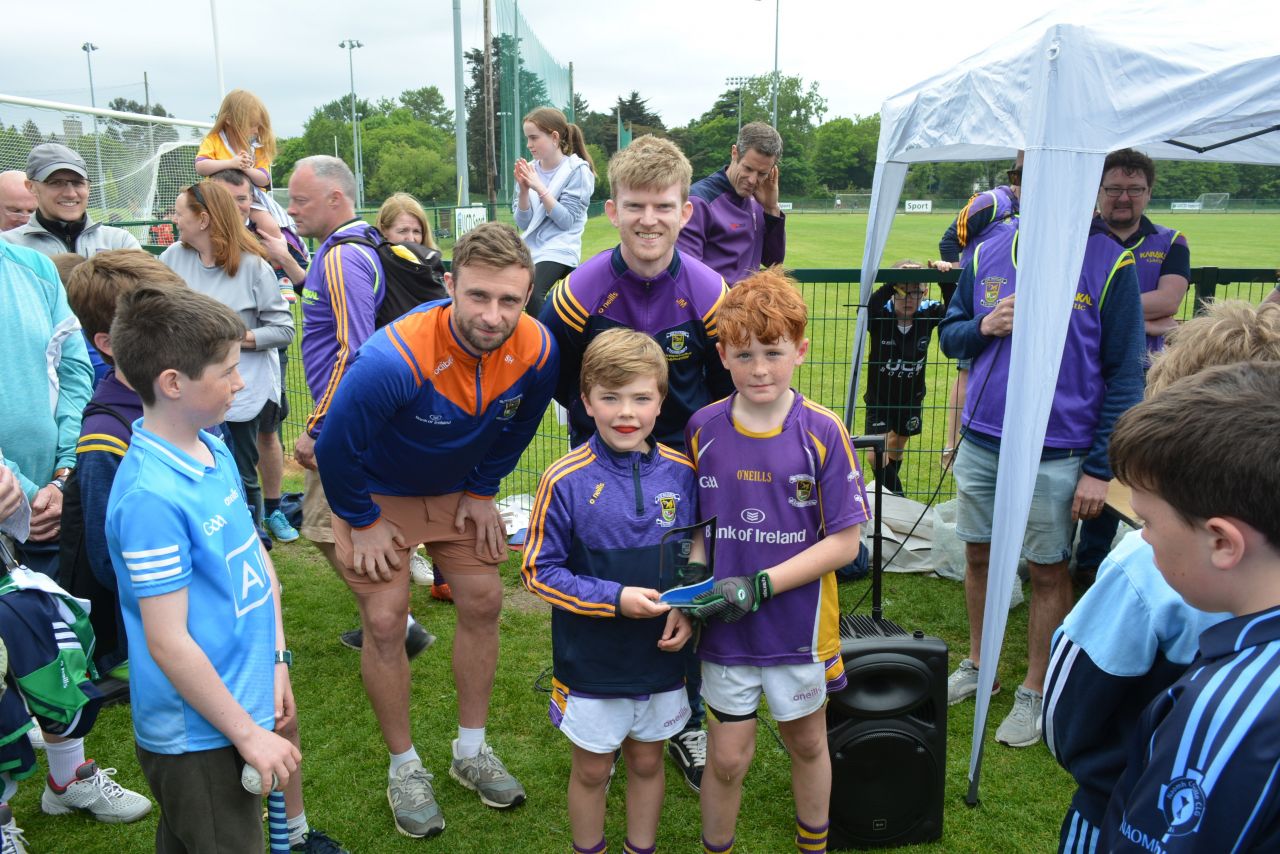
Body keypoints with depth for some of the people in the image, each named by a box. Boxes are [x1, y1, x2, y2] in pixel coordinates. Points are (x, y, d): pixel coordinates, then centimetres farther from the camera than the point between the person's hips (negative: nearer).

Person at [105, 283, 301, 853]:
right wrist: (249, 734, -15)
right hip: (197, 736, -8)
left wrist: (276, 660, 5)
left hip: (239, 705, 8)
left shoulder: (214, 449, 1)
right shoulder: (151, 496, -26)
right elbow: (167, 641, -23)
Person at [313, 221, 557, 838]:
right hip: (376, 492, -4)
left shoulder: (536, 351, -24)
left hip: (459, 489, 4)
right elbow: (336, 448, -24)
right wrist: (364, 523, -13)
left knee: (483, 604, 5)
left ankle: (471, 752, 25)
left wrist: (483, 492, 2)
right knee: (384, 622, -5)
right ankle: (404, 767, 17)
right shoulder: (392, 359, -39)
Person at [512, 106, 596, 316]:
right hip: (531, 249, 6)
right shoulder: (530, 170, 8)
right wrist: (524, 189, -9)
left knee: (530, 293, -30)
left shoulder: (577, 170, -5)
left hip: (560, 250, -6)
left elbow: (567, 220, -13)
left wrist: (540, 188, -18)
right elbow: (523, 223, 6)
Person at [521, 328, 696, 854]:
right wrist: (615, 599, -22)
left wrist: (690, 611, -11)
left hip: (663, 657, 3)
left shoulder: (681, 473, -6)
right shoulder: (566, 481, -17)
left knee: (647, 762, 22)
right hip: (592, 665, -3)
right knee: (592, 770, 17)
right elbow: (538, 571, -12)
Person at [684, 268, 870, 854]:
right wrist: (696, 592, -12)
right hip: (724, 629, 1)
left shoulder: (822, 432, -14)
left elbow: (844, 541, -13)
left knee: (807, 743, 21)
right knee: (726, 758, 11)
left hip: (799, 626, -1)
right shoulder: (702, 430, -7)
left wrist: (759, 585, -20)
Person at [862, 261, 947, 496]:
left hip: (911, 398, 3)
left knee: (897, 444, 23)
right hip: (879, 397, -3)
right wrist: (893, 284, -55)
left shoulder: (928, 313, -16)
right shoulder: (880, 315, -25)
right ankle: (896, 495, 13)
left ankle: (889, 484, 50)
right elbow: (866, 310, -47)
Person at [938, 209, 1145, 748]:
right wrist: (982, 328, -13)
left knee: (1048, 571, 9)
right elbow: (949, 333, 11)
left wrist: (1100, 468, -11)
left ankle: (1035, 692, 27)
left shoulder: (1109, 262, -10)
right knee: (978, 554, 16)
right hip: (982, 441, 4)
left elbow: (1124, 375, -8)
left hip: (1057, 455, -4)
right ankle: (977, 665, 37)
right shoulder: (987, 254, 1)